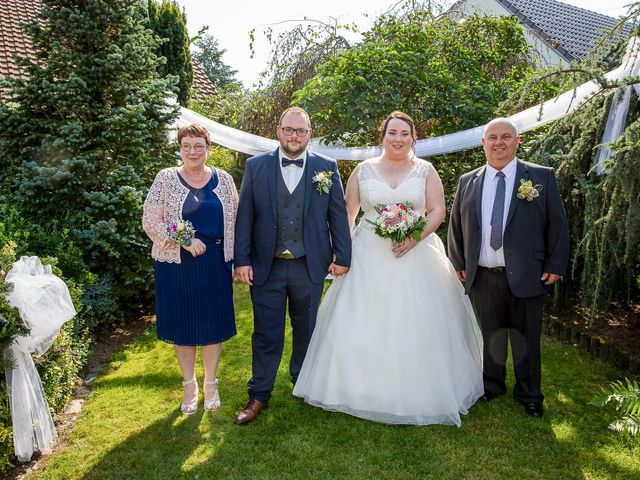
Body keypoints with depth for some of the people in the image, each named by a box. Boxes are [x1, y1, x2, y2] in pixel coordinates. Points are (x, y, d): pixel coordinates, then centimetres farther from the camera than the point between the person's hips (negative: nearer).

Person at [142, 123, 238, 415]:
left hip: (214, 264, 1)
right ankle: (189, 386, 28)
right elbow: (150, 221, -6)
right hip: (177, 264, -1)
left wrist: (236, 259, 1)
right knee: (182, 325, 9)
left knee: (213, 324, 9)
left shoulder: (223, 179, 5)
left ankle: (210, 384, 28)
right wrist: (185, 240, -17)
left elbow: (235, 221, 7)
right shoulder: (166, 178, -1)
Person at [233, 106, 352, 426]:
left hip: (309, 267, 1)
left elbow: (338, 215, 2)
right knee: (266, 334, 8)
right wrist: (242, 260, -4)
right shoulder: (256, 166, 1)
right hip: (266, 267, 0)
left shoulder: (327, 168, 1)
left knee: (306, 330, 17)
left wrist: (342, 256, -1)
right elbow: (245, 216, 0)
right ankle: (259, 396, 22)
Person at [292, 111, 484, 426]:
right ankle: (364, 389, 21)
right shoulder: (363, 170, 6)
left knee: (418, 325, 3)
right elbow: (348, 213, 6)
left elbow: (438, 210, 1)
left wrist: (416, 237, -16)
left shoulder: (425, 170, 6)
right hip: (369, 258, 1)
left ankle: (420, 393, 22)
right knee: (363, 324, 2)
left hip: (416, 256, 0)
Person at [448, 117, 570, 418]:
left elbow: (557, 224, 0)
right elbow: (456, 226, 11)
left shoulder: (542, 177, 0)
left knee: (526, 339, 11)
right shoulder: (467, 182, 6)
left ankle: (529, 395, 30)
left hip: (526, 276, -1)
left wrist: (555, 266, -4)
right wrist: (458, 264, 7)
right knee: (491, 336, 14)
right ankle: (492, 386, 34)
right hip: (482, 277, 2)